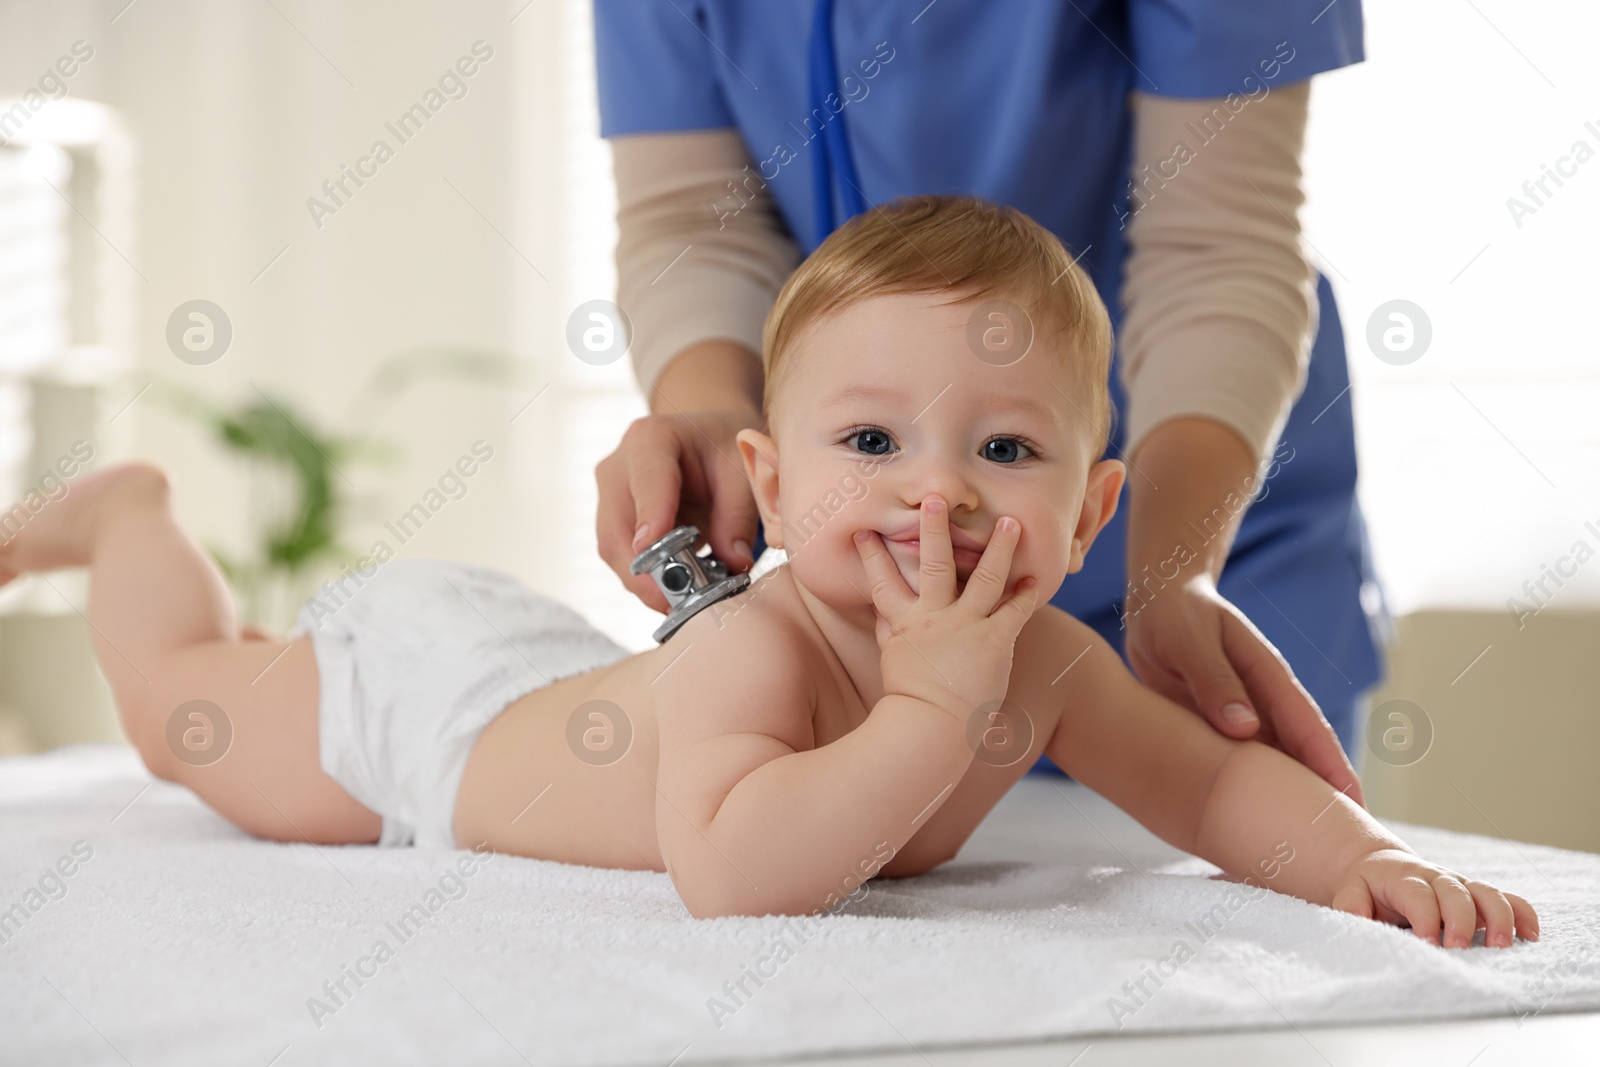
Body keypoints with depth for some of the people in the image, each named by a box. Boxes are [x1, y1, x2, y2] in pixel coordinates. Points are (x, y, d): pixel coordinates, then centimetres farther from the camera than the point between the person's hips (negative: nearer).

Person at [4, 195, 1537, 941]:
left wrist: (1364, 855, -34)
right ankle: (132, 514, 43)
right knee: (185, 710, 19)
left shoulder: (1043, 664, -26)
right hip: (415, 691, -6)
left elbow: (1218, 781, -15)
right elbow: (733, 875, -61)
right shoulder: (751, 650, -46)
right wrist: (930, 711, -57)